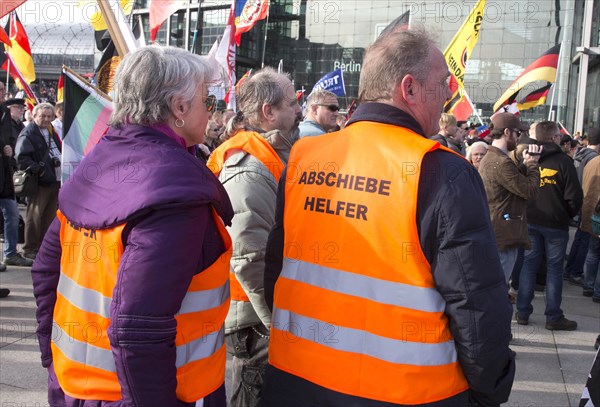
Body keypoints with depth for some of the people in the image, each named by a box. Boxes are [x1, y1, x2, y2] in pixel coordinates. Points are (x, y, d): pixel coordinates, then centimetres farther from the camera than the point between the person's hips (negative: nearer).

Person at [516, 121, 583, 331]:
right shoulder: (563, 161, -11)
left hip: (531, 221, 4)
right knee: (554, 268, 4)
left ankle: (523, 312, 14)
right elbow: (575, 196, -11)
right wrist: (569, 215, 7)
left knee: (529, 264, 10)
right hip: (555, 224, -4)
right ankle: (553, 317, 11)